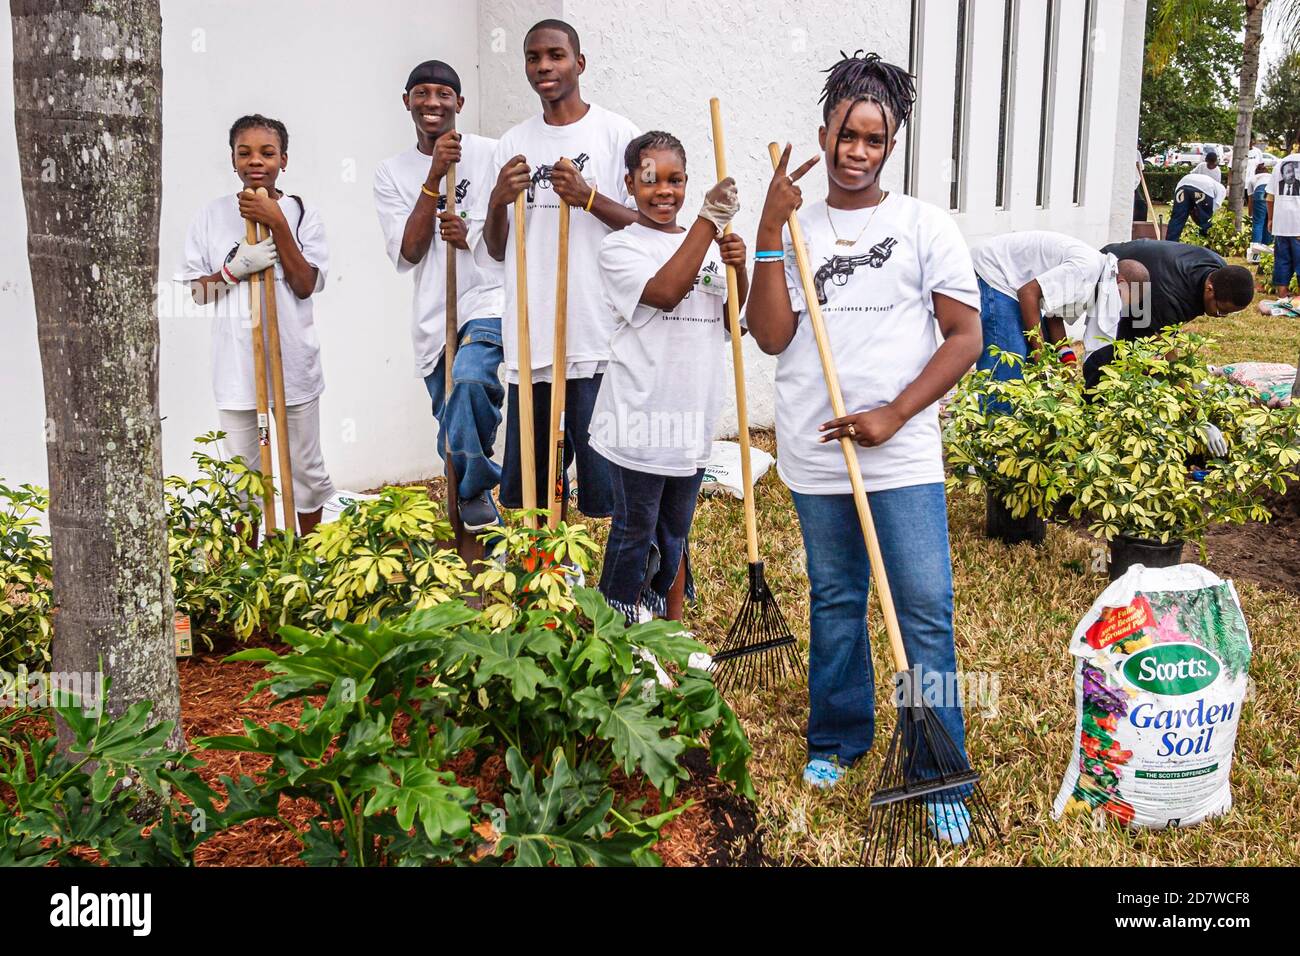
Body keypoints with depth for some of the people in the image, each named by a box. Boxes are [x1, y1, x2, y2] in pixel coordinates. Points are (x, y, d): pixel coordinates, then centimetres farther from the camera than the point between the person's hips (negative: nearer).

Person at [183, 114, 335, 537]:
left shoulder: (302, 214, -1)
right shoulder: (211, 217, 1)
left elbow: (306, 285, -9)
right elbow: (198, 292, 2)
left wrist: (278, 223, -15)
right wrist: (235, 267, -16)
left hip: (292, 360, 0)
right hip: (236, 363, 1)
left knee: (306, 468, 11)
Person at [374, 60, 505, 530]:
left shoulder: (491, 155, 1)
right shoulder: (392, 173, 8)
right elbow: (408, 253, -4)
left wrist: (472, 236, -16)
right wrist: (434, 176, -11)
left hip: (489, 301, -4)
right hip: (434, 317, 4)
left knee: (469, 378, -34)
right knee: (452, 439, 10)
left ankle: (474, 492, -13)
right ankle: (482, 522, 29)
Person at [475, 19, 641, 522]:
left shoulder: (617, 134, 1)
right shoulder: (513, 144, 14)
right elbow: (497, 250, 15)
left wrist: (589, 198, -14)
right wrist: (498, 201, -4)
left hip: (596, 338, -4)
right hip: (529, 339, 5)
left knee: (603, 485, -2)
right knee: (521, 483, 10)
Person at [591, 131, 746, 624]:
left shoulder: (707, 245, 10)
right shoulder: (620, 247, -7)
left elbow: (737, 321, 10)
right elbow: (664, 291, -25)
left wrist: (737, 269, -9)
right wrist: (709, 219, -24)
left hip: (691, 416, 5)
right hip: (638, 417, -5)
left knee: (674, 531, 18)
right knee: (634, 531, 5)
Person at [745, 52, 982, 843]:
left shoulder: (925, 227, 0)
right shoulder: (796, 230, 7)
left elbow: (965, 337, -3)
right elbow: (772, 336, -5)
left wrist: (893, 416, -12)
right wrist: (770, 232, -11)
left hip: (904, 459, -2)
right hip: (815, 459, 3)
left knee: (926, 613, -2)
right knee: (835, 602, 16)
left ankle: (940, 775, 10)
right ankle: (838, 739, 33)